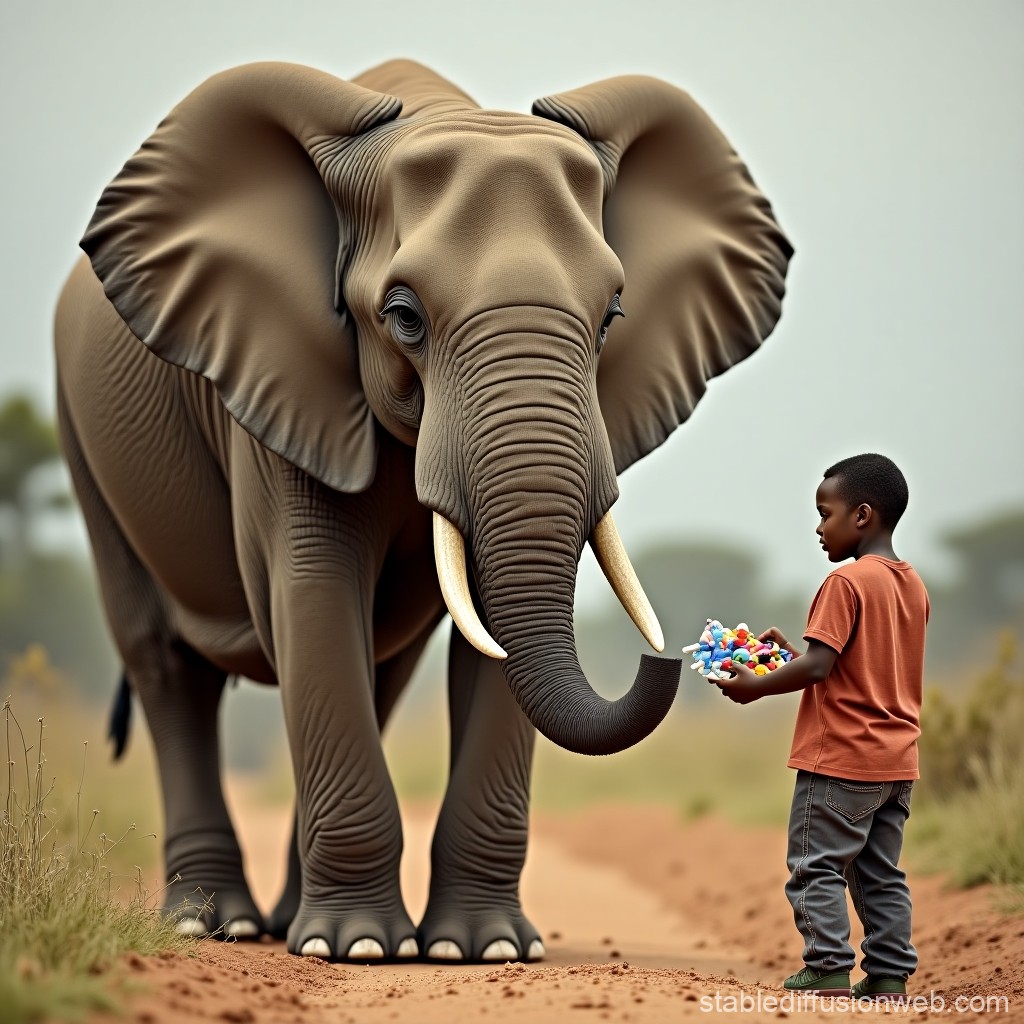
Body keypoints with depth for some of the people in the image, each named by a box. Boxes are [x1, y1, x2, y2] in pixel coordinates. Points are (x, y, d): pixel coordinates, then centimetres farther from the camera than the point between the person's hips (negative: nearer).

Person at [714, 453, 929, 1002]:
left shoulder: (847, 581, -15)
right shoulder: (913, 585, 11)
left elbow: (817, 667, -21)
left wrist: (756, 686, -9)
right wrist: (792, 653, 13)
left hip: (840, 757, -8)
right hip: (897, 757, 8)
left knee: (817, 866, -1)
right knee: (881, 874, 12)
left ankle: (829, 970, -3)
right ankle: (889, 975, 11)